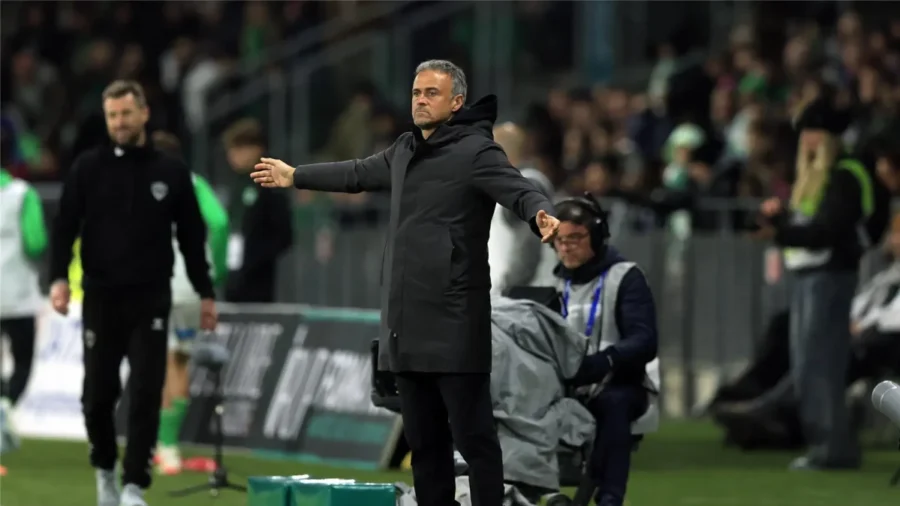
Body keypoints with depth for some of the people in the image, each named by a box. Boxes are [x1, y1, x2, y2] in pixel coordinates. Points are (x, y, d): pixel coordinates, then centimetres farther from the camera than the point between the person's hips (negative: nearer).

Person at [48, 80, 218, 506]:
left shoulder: (171, 172, 5)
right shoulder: (88, 168, 3)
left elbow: (192, 235, 9)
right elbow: (65, 226, 0)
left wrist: (206, 293, 8)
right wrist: (59, 277, -14)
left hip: (151, 299, 0)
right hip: (101, 298, 0)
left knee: (146, 394, -7)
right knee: (99, 392, 5)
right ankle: (105, 469, 28)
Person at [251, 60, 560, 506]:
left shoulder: (475, 151, -7)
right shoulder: (406, 150, 18)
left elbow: (518, 189, -23)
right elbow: (360, 174, 35)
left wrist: (541, 215, -46)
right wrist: (296, 177, 47)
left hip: (455, 323, -8)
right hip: (407, 323, 8)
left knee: (472, 436, -9)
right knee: (423, 439, 12)